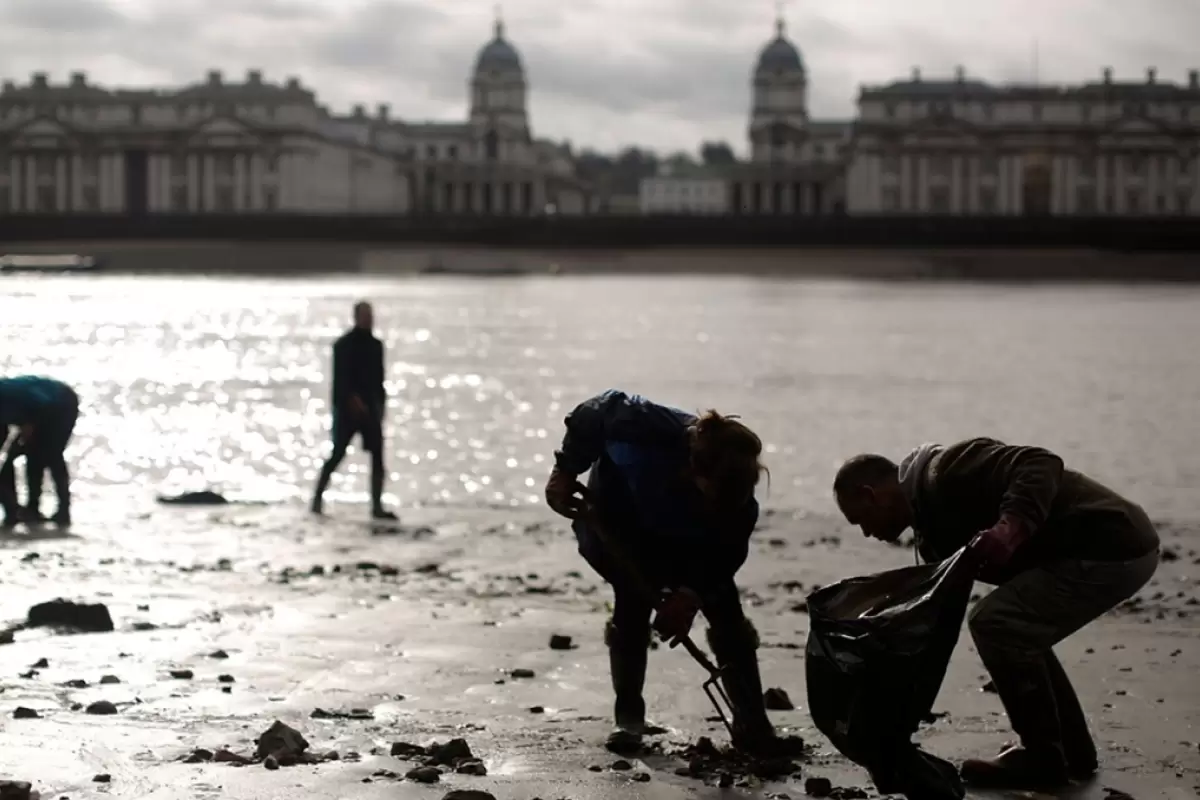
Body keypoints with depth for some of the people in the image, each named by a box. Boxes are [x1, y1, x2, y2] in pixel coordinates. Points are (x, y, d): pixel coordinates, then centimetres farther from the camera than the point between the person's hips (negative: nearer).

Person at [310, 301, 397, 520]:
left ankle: (377, 506, -1)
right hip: (348, 407, -6)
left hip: (369, 409, 6)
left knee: (377, 456, -2)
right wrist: (353, 398, -26)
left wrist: (380, 404, 15)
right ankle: (318, 498, 7)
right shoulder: (345, 344, -6)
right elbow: (341, 377, -16)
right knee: (337, 455, -5)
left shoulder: (375, 345, 13)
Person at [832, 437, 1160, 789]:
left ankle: (1043, 758, -1)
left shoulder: (946, 473, -12)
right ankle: (1072, 751, 25)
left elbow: (1040, 466, -25)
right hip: (1124, 547, 11)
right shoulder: (934, 517, 20)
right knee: (1015, 629, 22)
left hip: (1112, 549, -11)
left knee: (995, 624, -12)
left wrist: (1010, 528, -39)